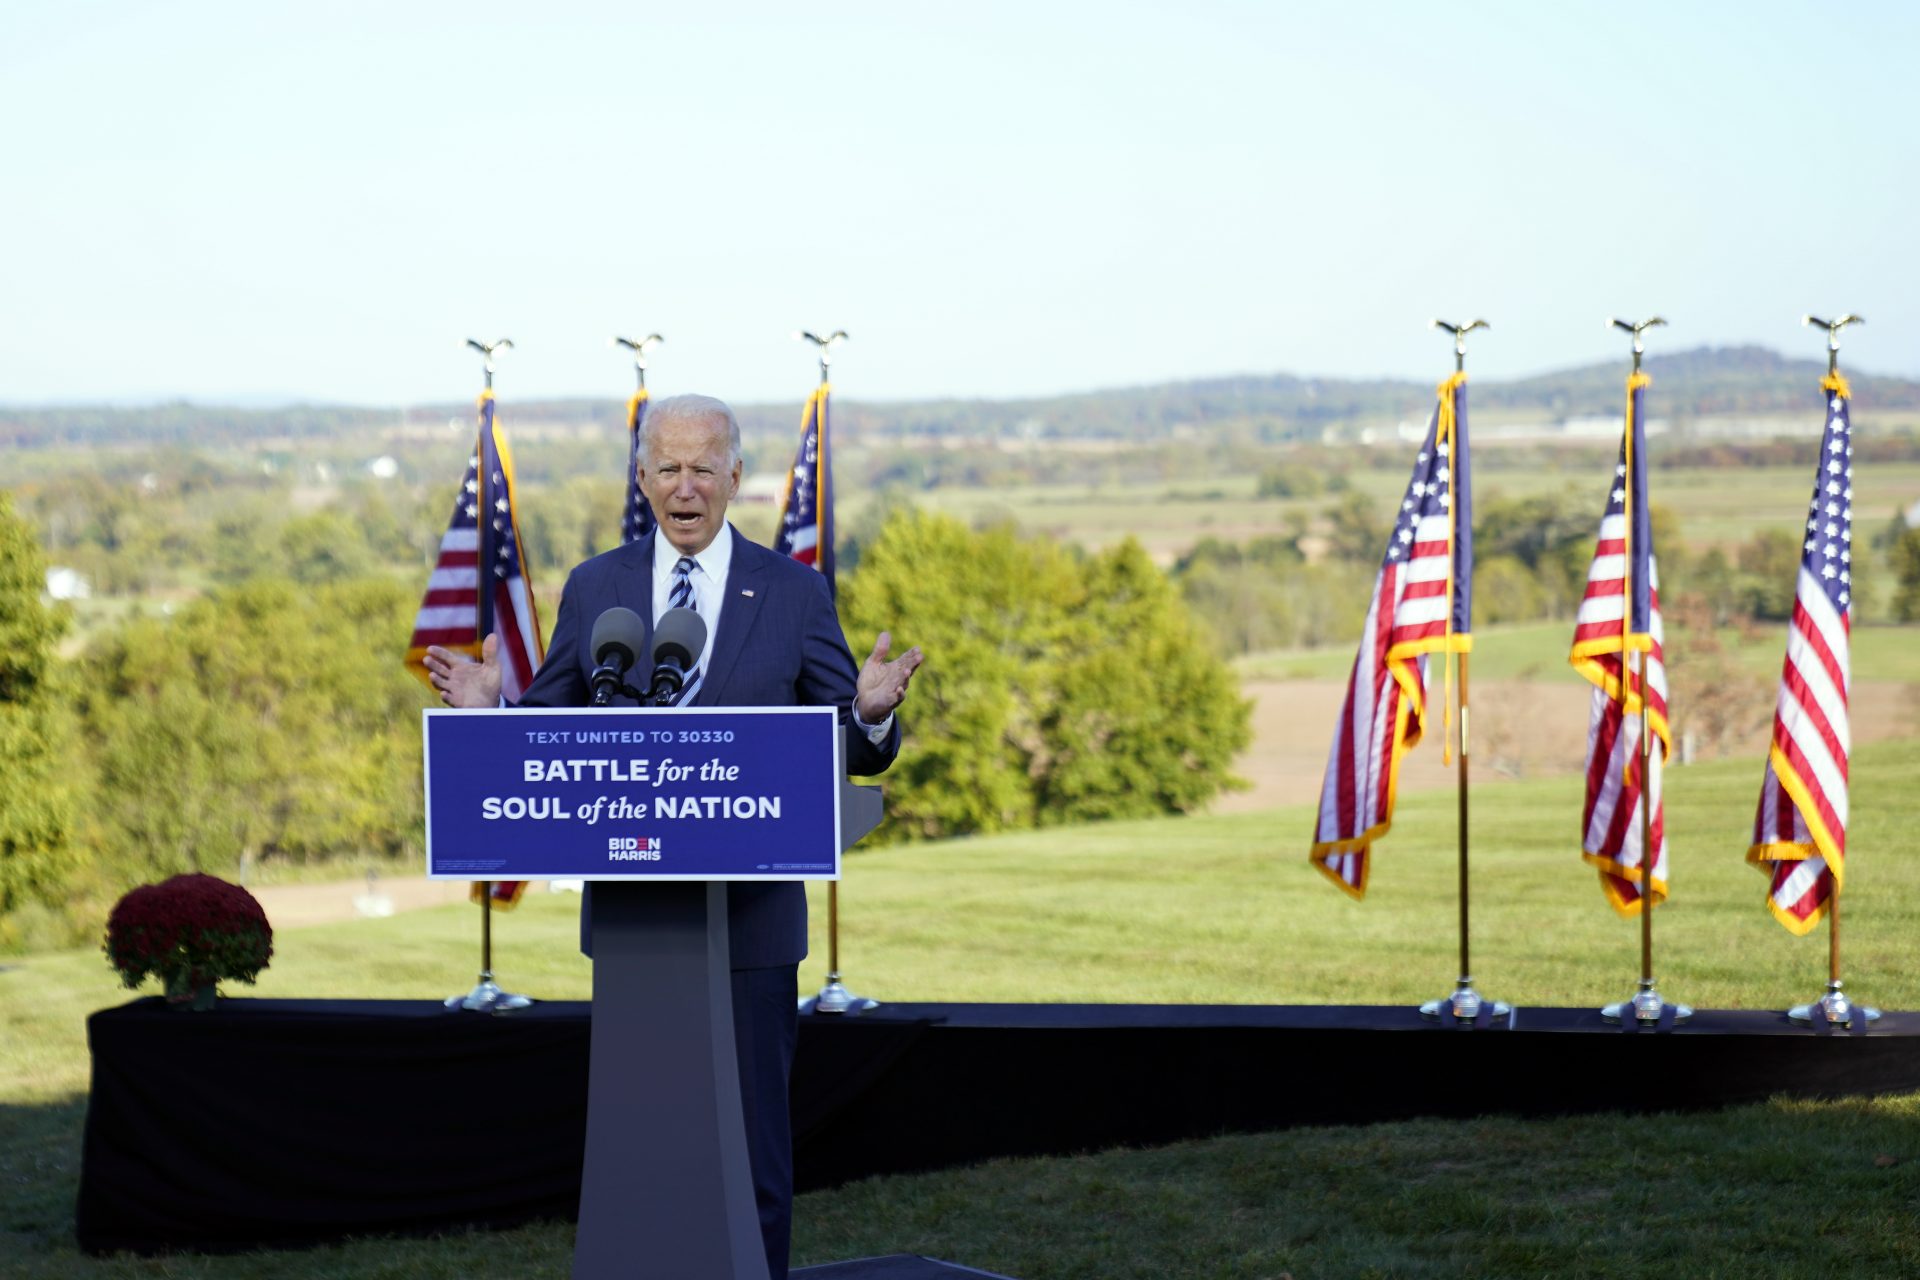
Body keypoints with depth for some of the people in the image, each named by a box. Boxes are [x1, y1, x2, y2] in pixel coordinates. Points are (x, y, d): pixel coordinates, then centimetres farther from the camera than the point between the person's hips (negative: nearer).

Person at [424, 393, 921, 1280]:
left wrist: (872, 713, -23)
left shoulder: (794, 591, 1)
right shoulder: (594, 589, 6)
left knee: (754, 1132, 4)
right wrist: (489, 711, -13)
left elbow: (850, 753, 0)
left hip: (751, 914, -2)